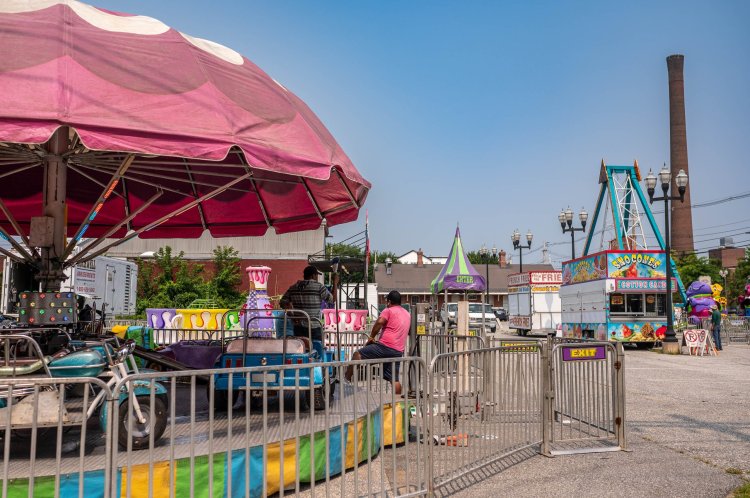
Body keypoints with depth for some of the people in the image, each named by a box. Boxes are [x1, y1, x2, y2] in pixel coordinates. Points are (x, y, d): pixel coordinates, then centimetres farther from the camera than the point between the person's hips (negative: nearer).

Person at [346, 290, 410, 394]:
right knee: (394, 379, 9)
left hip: (385, 346, -7)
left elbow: (379, 322, -19)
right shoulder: (407, 314, 23)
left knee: (357, 355, 3)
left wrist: (371, 337, -8)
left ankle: (346, 378, 1)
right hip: (398, 351, 7)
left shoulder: (388, 311, 1)